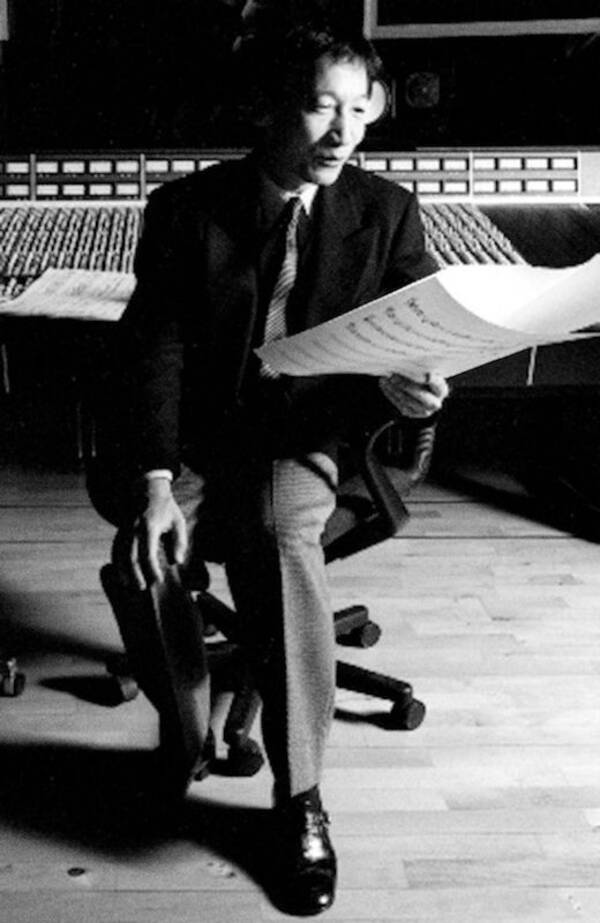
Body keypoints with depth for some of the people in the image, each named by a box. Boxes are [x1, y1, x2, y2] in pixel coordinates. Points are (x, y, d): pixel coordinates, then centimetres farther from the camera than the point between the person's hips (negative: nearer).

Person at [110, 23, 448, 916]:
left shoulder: (387, 212, 5)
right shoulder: (187, 207, 1)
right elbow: (157, 345, -7)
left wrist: (412, 382, -23)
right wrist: (156, 482, -21)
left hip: (316, 430, 0)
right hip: (201, 431, 0)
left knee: (280, 531, -33)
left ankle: (301, 797, -17)